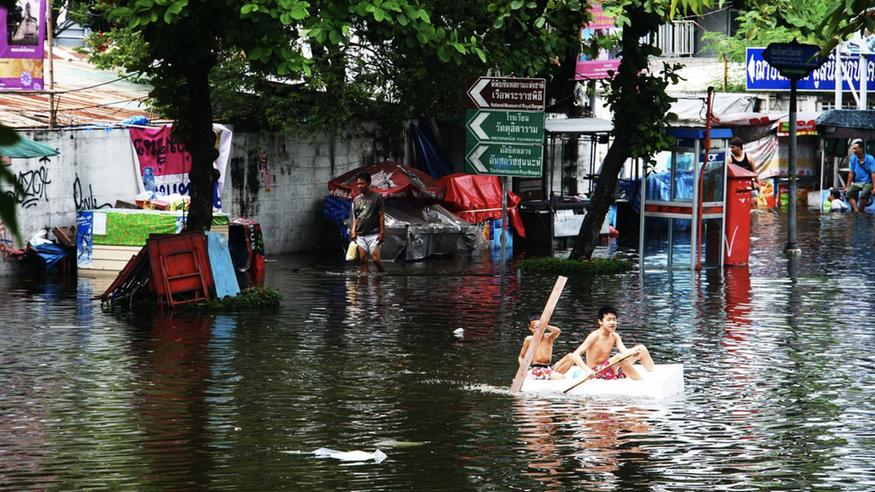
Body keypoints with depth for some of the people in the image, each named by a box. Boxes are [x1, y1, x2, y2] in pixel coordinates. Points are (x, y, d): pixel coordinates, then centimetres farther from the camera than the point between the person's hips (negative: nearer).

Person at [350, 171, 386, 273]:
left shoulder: (377, 197, -1)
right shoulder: (356, 200, 12)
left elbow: (381, 216, -2)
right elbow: (355, 217, 16)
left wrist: (381, 233, -8)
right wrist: (353, 230, 1)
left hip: (373, 234, -5)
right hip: (360, 235, 5)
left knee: (376, 259, -14)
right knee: (363, 260, -1)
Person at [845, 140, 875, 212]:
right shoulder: (853, 159, 2)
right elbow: (851, 173, 6)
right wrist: (847, 187, 3)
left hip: (867, 183, -4)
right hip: (857, 183, 4)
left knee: (864, 194, -35)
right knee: (848, 193, -25)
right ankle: (856, 211, -33)